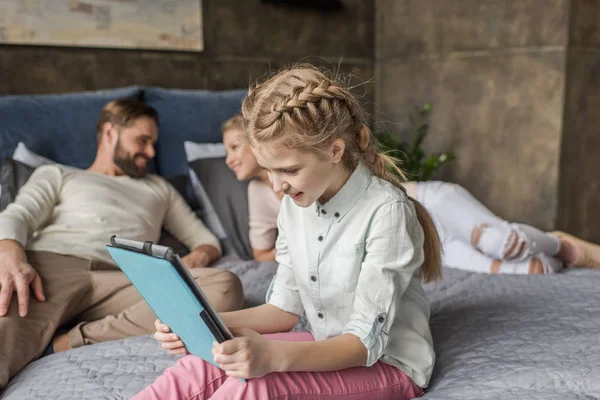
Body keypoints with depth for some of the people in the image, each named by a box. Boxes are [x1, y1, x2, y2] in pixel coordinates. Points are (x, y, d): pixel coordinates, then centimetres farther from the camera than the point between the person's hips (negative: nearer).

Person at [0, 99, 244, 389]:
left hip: (122, 281, 2)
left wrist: (199, 256, 7)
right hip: (52, 265, -1)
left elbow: (206, 239, 35)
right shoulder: (56, 175, 30)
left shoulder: (159, 188, 39)